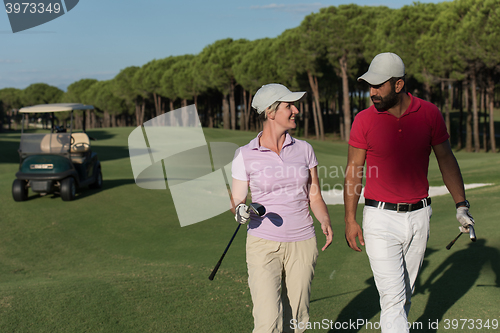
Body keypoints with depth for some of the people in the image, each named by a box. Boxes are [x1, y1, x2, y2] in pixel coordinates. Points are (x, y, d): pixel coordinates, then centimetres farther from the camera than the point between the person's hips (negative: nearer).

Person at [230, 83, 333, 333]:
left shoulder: (304, 149, 5)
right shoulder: (245, 155, -3)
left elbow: (314, 196, 10)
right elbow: (236, 201, 2)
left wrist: (325, 221, -9)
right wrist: (241, 212, -21)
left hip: (302, 245, 3)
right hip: (264, 245, -3)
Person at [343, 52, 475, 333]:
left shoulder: (429, 114, -2)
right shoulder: (364, 120, -6)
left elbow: (446, 160, 7)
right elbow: (354, 172, 0)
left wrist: (462, 206, 4)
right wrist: (350, 220, -2)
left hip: (419, 216, 2)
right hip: (381, 218, -2)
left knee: (406, 293, 15)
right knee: (393, 296, -7)